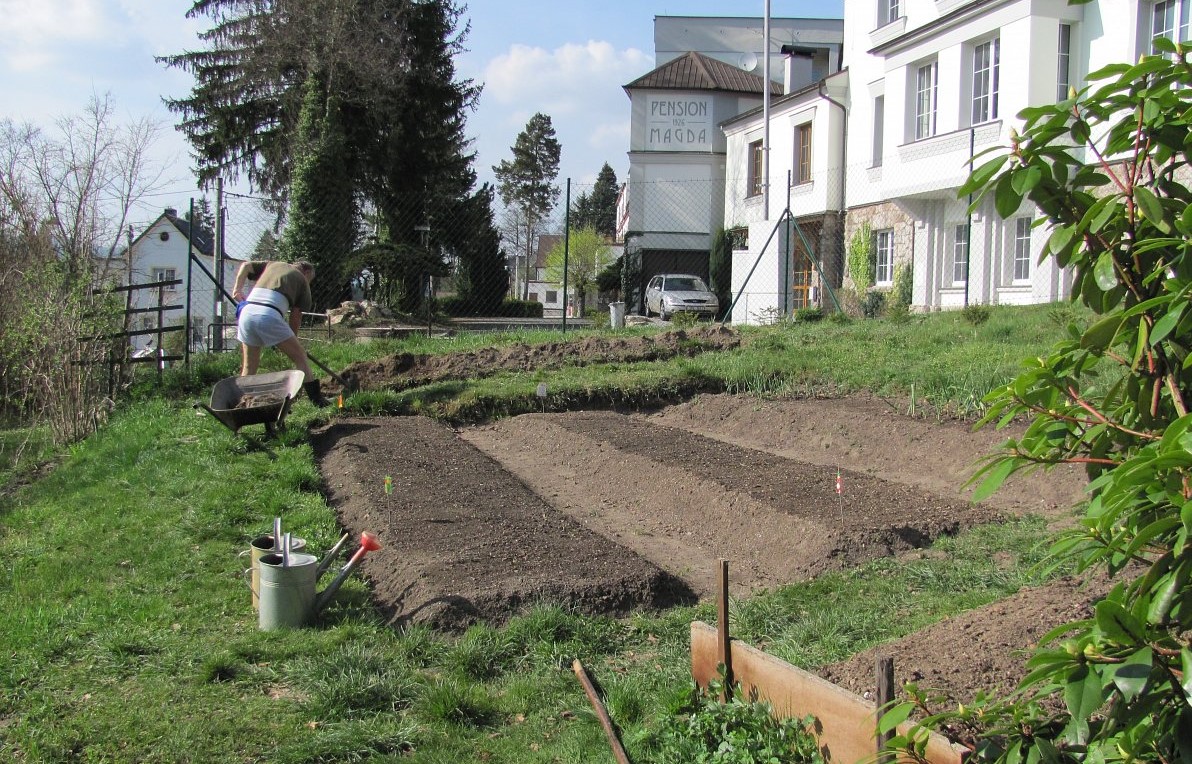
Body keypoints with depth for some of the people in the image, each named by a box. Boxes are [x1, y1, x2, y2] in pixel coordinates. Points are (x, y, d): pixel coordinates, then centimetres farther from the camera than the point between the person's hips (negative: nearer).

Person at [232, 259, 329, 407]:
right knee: (299, 356, 7)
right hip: (269, 316, -5)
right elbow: (296, 315, 15)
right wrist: (293, 338, 24)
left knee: (248, 367, 16)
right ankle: (317, 400, 4)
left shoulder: (273, 264, 31)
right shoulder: (301, 278, 18)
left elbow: (245, 265, 17)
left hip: (247, 312, 5)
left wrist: (238, 288, 16)